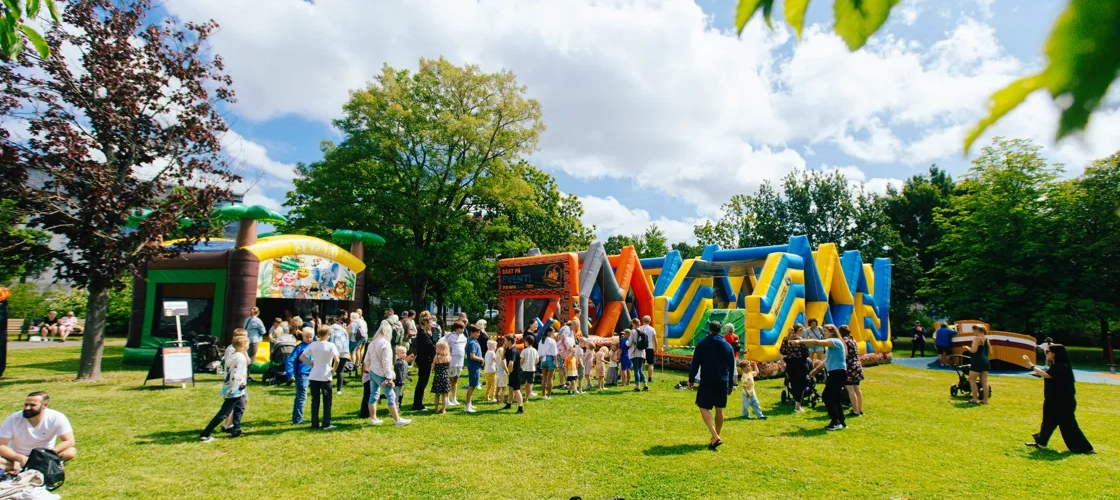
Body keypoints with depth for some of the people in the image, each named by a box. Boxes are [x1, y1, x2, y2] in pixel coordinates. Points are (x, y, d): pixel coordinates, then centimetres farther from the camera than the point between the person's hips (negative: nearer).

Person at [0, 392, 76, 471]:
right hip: (17, 457, 1)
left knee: (71, 451, -31)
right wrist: (20, 458, -33)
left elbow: (69, 441, -20)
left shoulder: (57, 418, -18)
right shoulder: (13, 420, -13)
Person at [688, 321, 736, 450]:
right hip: (723, 383, 5)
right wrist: (731, 385, 19)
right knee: (720, 410, 14)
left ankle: (715, 437, -17)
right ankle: (716, 436, 23)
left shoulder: (702, 344, -5)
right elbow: (732, 367, 12)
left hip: (707, 382, -4)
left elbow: (695, 363, -5)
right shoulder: (727, 346, 8)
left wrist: (691, 379, 5)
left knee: (704, 408, -2)